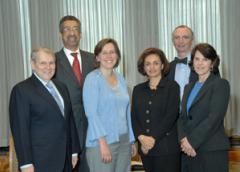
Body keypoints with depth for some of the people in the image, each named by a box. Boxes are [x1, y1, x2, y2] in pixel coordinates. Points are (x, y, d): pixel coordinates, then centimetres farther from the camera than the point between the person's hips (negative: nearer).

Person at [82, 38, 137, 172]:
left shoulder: (120, 78, 11)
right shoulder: (93, 78, -6)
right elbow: (91, 113, -13)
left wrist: (132, 140, 14)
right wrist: (103, 142, -18)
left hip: (124, 141, 6)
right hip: (102, 142, -5)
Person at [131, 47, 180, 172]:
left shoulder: (172, 87, 0)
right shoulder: (138, 90, 12)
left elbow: (171, 116, -9)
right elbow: (134, 117, 6)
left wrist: (153, 139, -12)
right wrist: (141, 137, -10)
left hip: (167, 147, -4)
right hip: (145, 147, 4)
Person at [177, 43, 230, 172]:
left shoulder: (221, 84, -3)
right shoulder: (189, 87, 17)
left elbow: (214, 117, -13)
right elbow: (182, 117, 11)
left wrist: (192, 141, -13)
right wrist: (183, 139, -7)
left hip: (212, 151, -5)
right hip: (189, 151, 5)